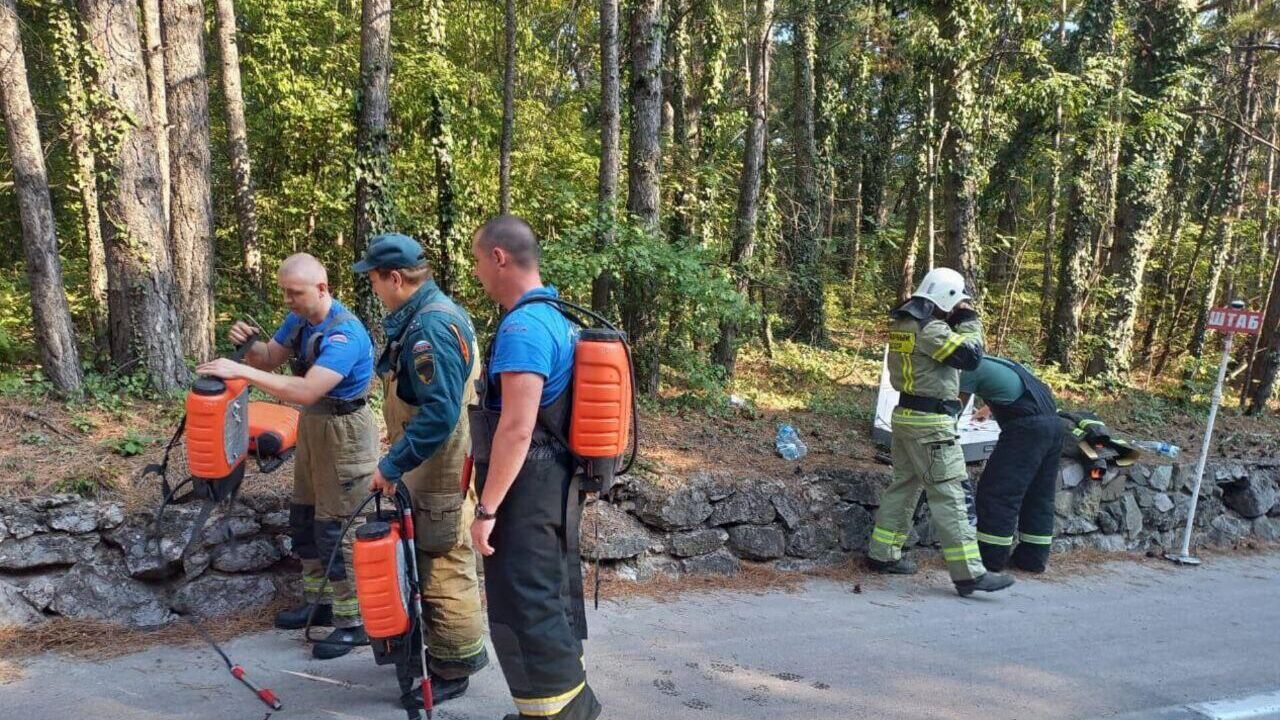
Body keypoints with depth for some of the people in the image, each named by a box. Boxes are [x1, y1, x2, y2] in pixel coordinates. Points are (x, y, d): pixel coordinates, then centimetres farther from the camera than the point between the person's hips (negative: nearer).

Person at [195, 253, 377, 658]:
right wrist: (248, 344, -10)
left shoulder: (344, 334, -27)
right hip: (312, 425, 10)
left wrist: (242, 371, -36)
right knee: (304, 519, 18)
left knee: (336, 530, -5)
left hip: (344, 432, -9)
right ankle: (319, 602, 33)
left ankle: (353, 622, 6)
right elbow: (269, 359, 13)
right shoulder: (299, 319, 1)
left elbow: (306, 391, -36)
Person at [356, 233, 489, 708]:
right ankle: (439, 650, 36)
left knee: (443, 571, 2)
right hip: (431, 470, 10)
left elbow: (439, 414, -30)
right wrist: (399, 461, 20)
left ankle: (452, 671, 16)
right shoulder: (423, 315, 10)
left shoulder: (431, 326, -23)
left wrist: (392, 465, -24)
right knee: (433, 565, 21)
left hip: (441, 476, -10)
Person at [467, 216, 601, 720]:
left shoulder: (522, 327, -21)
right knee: (554, 597, 19)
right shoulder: (556, 317, 11)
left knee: (521, 608, -2)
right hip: (558, 485, 10)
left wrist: (487, 508, -20)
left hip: (527, 491, -10)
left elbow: (516, 430, -25)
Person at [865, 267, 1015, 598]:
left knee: (904, 484, 17)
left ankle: (882, 554, 24)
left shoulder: (902, 324, 10)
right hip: (930, 422, -9)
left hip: (906, 415, 9)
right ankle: (969, 573, -6)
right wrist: (969, 320, -4)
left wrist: (956, 321, 9)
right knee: (948, 495, -8)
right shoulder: (931, 329, -17)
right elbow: (969, 356, -18)